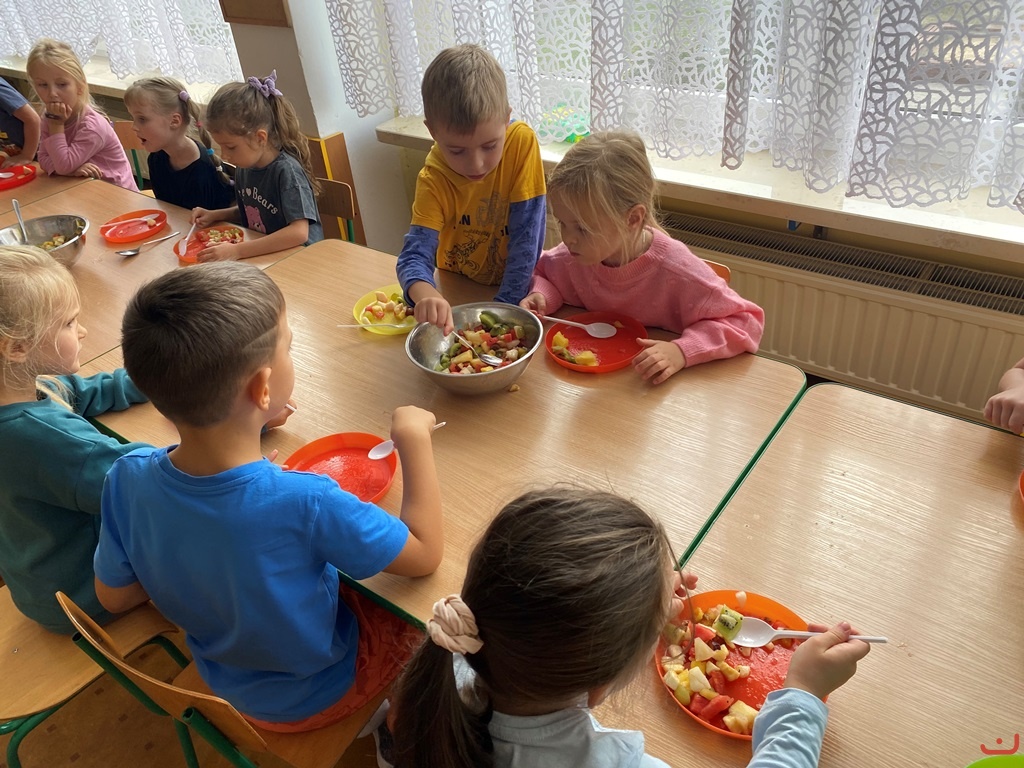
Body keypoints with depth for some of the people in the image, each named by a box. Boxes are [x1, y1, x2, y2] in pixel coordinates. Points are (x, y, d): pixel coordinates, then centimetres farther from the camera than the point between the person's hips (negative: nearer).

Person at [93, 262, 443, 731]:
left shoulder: (127, 480, -25)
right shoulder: (305, 504, -41)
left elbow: (113, 596, -6)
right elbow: (425, 554, -25)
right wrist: (415, 438, -19)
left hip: (224, 679, 5)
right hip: (317, 695, -5)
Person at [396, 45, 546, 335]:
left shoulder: (522, 142, -21)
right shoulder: (434, 179, -18)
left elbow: (527, 232, -19)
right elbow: (416, 253, -26)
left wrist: (506, 304, -21)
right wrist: (426, 294, -48)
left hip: (511, 290, -2)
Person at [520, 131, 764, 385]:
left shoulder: (676, 270, -25)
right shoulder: (575, 255, -10)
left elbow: (746, 322, -19)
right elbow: (543, 270, 13)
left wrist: (682, 351, -32)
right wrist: (541, 297, -10)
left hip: (657, 389, -4)